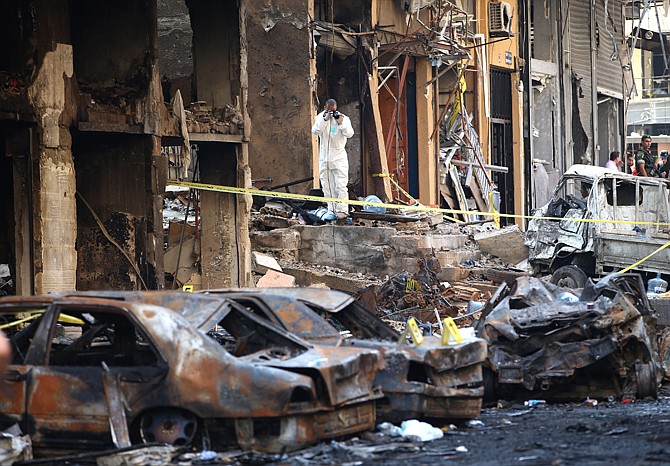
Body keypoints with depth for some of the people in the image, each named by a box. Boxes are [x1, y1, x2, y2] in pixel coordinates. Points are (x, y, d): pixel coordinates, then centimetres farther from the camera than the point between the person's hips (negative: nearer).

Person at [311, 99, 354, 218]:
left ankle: (341, 210, -13)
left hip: (339, 158, -3)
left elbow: (350, 133, -13)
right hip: (324, 158, 3)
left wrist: (340, 123, -25)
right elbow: (315, 131, -13)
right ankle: (331, 210, 11)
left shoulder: (343, 118, -2)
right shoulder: (320, 117, 4)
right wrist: (325, 119, -22)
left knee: (340, 186, -11)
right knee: (327, 187, 5)